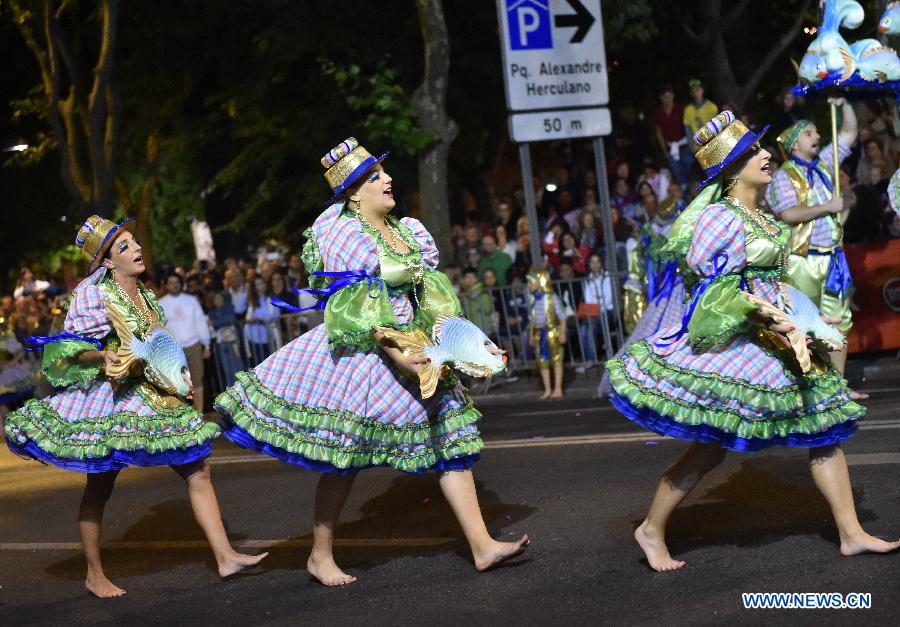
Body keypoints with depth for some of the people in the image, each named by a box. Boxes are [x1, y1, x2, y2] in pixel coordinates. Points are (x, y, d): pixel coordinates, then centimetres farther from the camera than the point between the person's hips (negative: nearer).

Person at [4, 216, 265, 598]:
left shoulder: (146, 296, 12)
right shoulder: (93, 293, -9)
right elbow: (74, 350, -12)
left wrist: (179, 375, 11)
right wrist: (104, 356, -29)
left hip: (154, 394, 7)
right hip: (108, 395, -7)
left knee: (197, 468, -2)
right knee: (100, 485, 1)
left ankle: (225, 556, -2)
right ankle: (94, 575, 14)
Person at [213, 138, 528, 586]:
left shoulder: (408, 230, 11)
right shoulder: (343, 233, -11)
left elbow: (432, 295, 13)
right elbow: (360, 309, -17)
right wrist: (397, 357, -23)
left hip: (417, 348, 7)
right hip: (364, 351, -7)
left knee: (451, 440, 2)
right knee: (343, 456, -2)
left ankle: (482, 546, 4)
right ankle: (320, 556, 12)